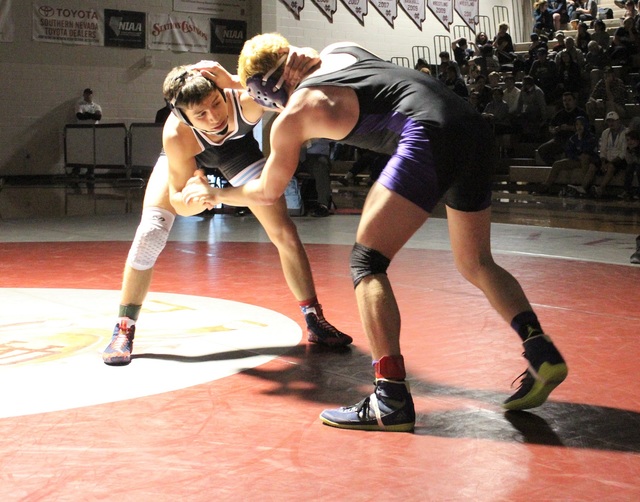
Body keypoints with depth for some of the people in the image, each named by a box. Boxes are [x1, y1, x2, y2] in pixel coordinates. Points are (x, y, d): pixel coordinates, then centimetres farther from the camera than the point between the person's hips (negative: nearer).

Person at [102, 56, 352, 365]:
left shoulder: (246, 100, -44)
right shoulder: (176, 136, -42)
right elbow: (181, 205, -34)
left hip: (238, 151, 2)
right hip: (186, 157, -1)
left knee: (285, 234, -4)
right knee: (150, 233, -16)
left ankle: (315, 321, 12)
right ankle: (123, 331, -2)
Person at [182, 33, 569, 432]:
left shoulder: (291, 115, 9)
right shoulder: (338, 51, 25)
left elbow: (268, 191, 25)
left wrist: (213, 194, 43)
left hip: (431, 134, -8)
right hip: (475, 128, 8)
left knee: (367, 261, -1)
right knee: (475, 264, 20)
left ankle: (392, 398, -9)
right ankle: (541, 351, 3)